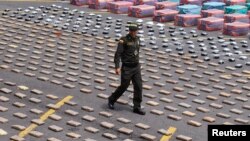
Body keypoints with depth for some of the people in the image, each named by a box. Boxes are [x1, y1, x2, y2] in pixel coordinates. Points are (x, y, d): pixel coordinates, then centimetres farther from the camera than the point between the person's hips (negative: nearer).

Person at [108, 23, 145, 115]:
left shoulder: (137, 39, 8)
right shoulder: (124, 40, -13)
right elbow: (118, 54, -18)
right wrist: (117, 67, -25)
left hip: (136, 67, 6)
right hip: (127, 68, -6)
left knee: (138, 87, 0)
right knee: (123, 87, 3)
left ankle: (137, 107, 6)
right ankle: (111, 100, 27)